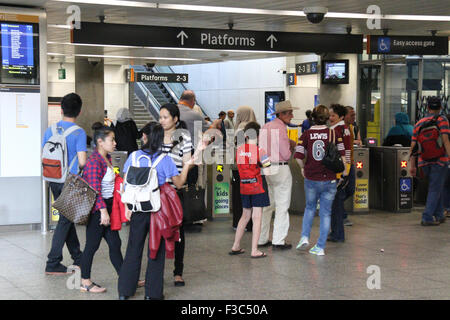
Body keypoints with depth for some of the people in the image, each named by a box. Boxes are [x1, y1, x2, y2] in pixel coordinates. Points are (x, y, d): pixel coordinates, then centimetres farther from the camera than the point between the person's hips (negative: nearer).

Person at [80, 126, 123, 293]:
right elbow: (95, 190, -23)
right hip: (97, 210, -9)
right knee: (92, 245, 1)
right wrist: (102, 210, -26)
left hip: (107, 207, 9)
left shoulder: (107, 158, 11)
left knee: (115, 243, 13)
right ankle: (85, 282, 13)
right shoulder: (94, 161, -18)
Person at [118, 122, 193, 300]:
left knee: (133, 250, 12)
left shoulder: (134, 156, -2)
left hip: (137, 211, 2)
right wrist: (187, 165, 10)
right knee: (156, 251, 9)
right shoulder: (165, 159, -8)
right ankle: (152, 293, 13)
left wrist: (127, 207, 5)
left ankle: (125, 291, 17)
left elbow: (126, 184, -1)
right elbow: (178, 183, -2)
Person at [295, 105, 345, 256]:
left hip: (311, 178, 1)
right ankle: (320, 247, 7)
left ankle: (304, 236, 9)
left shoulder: (306, 134, -3)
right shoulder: (333, 134, -3)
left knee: (310, 208, 23)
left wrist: (303, 167, 8)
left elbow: (298, 156, -10)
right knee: (325, 212, 7)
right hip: (329, 179, -1)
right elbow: (342, 154, -5)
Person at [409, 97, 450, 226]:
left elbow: (413, 146, 7)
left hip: (423, 162, 5)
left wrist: (412, 166, 10)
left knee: (437, 187, 21)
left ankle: (439, 215, 23)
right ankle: (427, 218, -6)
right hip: (439, 160, -5)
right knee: (435, 189, 1)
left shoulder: (419, 123, 10)